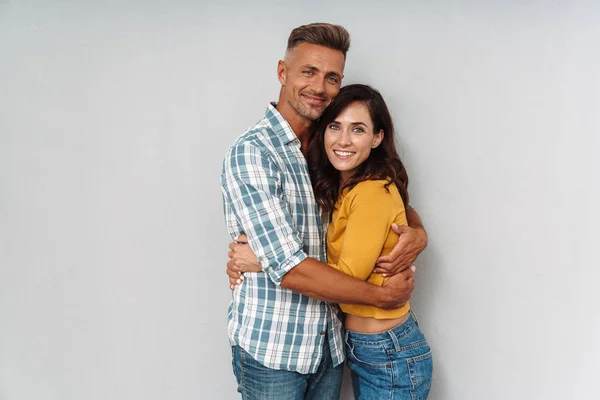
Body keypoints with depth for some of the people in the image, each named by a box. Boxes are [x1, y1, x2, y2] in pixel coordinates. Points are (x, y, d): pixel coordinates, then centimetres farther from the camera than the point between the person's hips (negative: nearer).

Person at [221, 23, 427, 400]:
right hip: (270, 351, -6)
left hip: (330, 345, 6)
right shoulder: (251, 153, -16)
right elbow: (289, 268, -23)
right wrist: (382, 295, -13)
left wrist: (418, 231, -9)